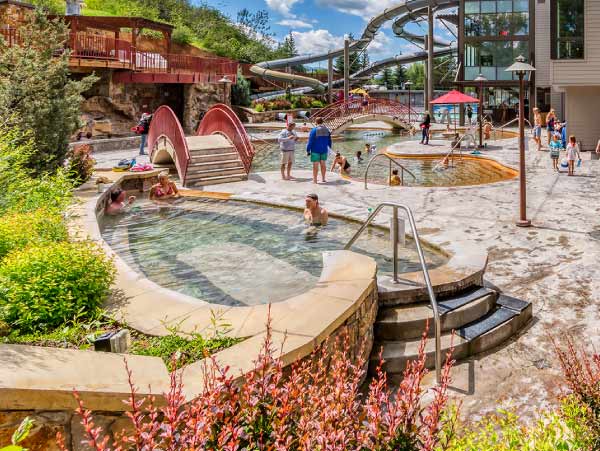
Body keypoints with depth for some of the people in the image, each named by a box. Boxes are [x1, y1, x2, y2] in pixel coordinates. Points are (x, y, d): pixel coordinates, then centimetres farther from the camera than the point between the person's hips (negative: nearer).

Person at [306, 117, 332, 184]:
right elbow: (329, 141, 12)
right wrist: (329, 148, 25)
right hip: (324, 150, 5)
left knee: (315, 165, -1)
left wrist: (308, 150, -6)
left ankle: (314, 180, 2)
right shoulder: (327, 130, 4)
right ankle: (323, 179, 20)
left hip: (315, 150, -4)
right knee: (323, 164, 14)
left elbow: (310, 142, -12)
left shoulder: (313, 130, -12)